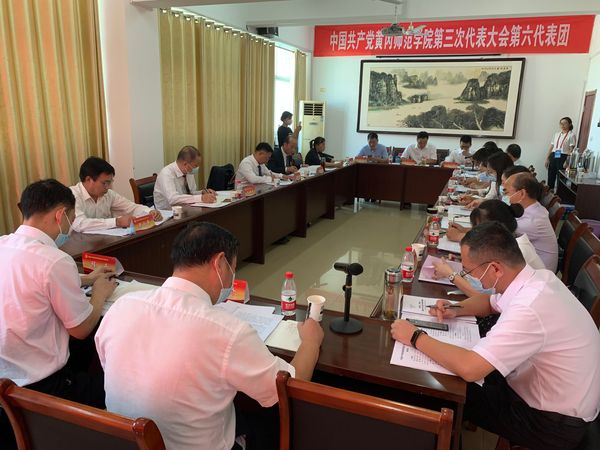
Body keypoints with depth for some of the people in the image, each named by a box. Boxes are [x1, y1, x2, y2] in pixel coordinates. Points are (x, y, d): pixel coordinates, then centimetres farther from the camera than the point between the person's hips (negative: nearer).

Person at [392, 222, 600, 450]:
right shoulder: (537, 278, -8)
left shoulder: (530, 309, -36)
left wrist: (415, 337, -25)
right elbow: (491, 302, 13)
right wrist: (456, 310, -6)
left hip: (552, 423, -8)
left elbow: (469, 368, -39)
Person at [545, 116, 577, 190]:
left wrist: (567, 161, -16)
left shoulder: (571, 135, -1)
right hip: (553, 156, 5)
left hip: (563, 157, -5)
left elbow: (571, 149, -8)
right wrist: (547, 158, 9)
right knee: (551, 175, 6)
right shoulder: (556, 134, 14)